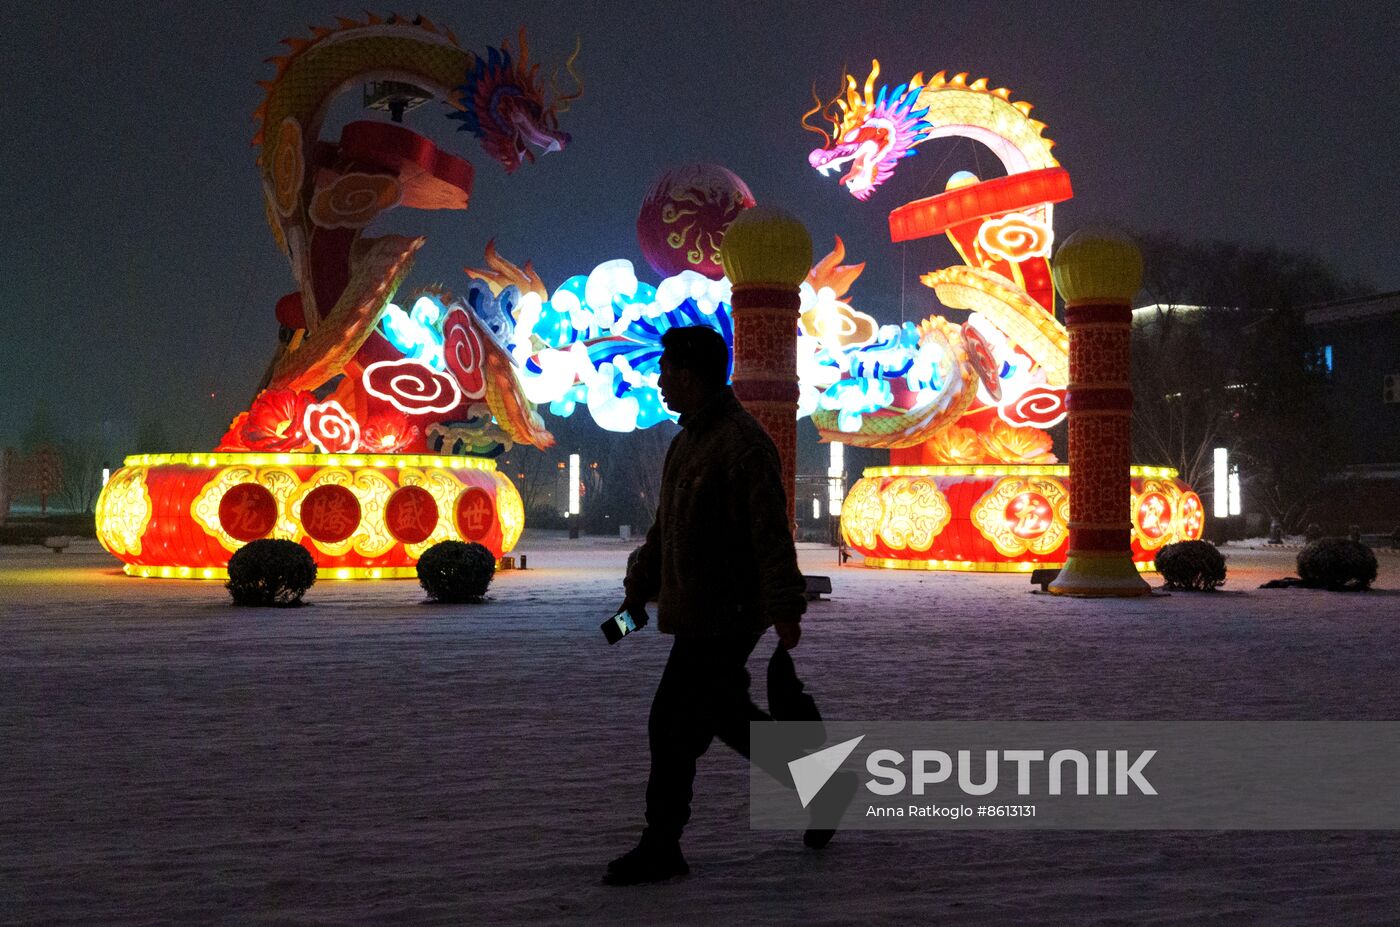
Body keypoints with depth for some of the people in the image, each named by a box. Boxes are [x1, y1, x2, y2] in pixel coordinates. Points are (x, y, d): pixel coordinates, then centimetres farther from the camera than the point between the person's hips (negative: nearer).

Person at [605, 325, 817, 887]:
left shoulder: (743, 444, -17)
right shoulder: (689, 437, 14)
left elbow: (772, 533, -21)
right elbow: (667, 523, 22)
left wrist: (785, 609, -24)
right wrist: (639, 586, 23)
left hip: (724, 617, -10)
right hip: (698, 613, 10)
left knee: (673, 726, -4)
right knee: (725, 715, 16)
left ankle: (661, 850, 8)